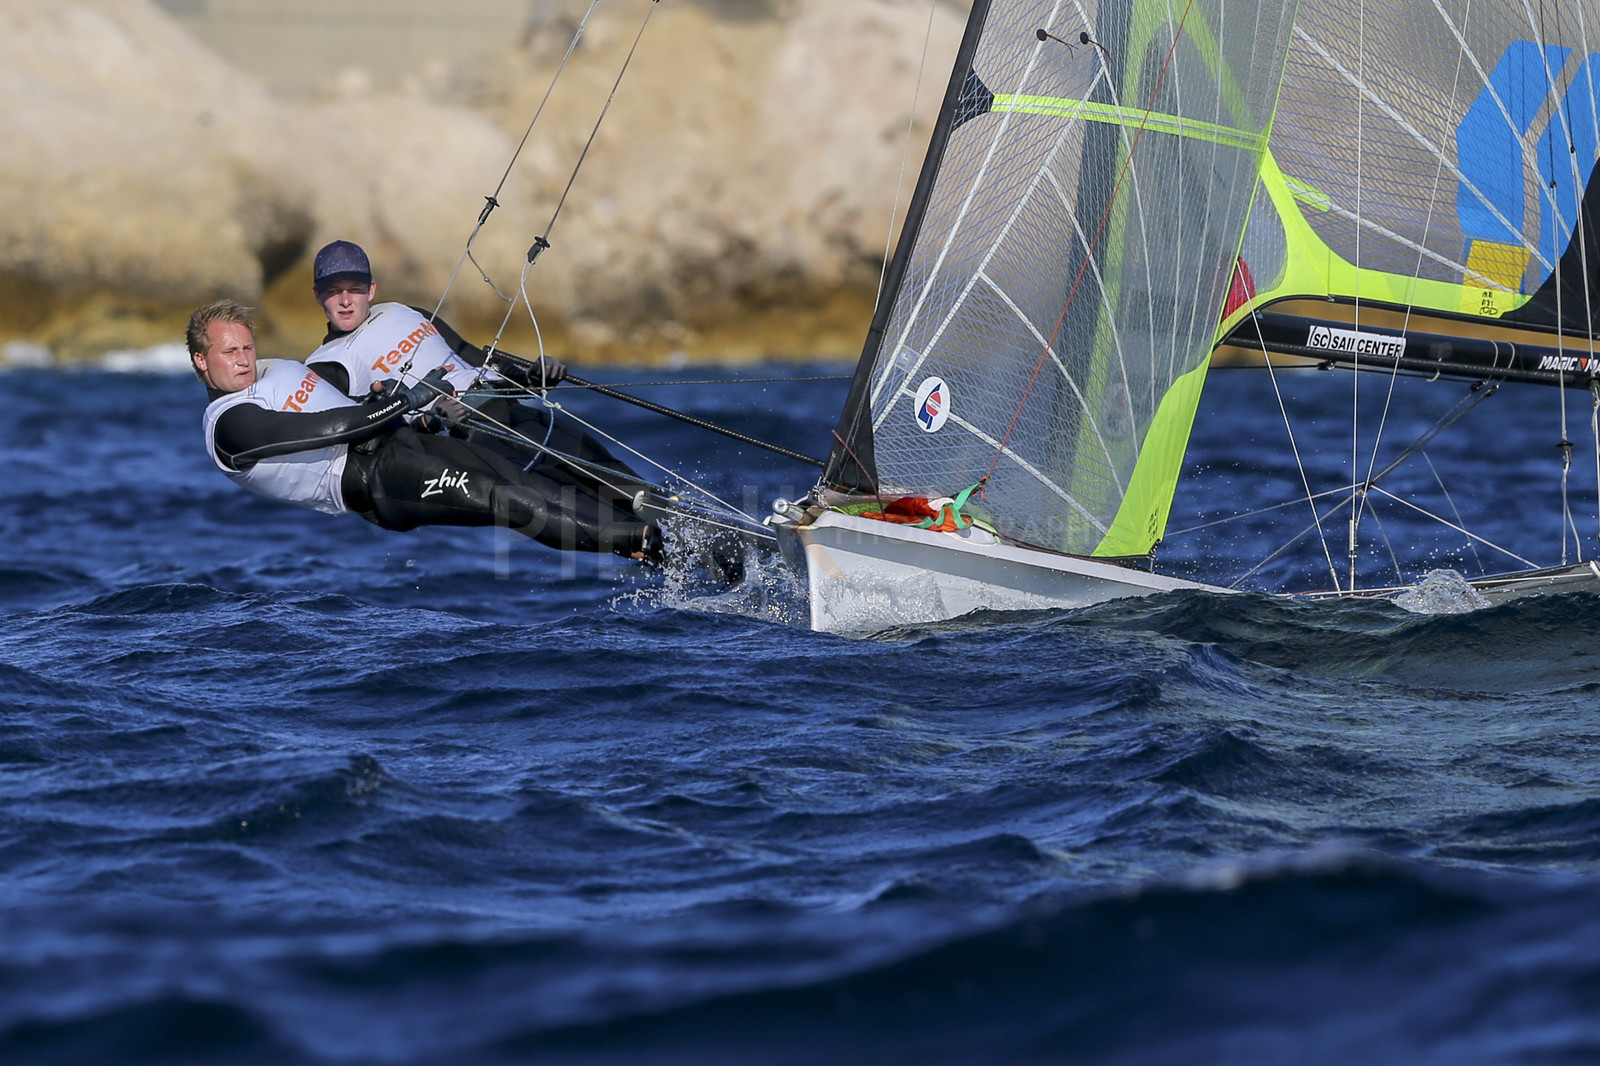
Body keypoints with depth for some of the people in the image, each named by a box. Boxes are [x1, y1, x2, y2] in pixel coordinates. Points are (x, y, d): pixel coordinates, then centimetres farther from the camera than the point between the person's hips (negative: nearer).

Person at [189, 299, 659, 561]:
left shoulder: (278, 370, 21)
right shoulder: (230, 425, -8)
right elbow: (326, 429, -17)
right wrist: (406, 400, -16)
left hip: (399, 440, 9)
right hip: (366, 477, -9)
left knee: (523, 481, -9)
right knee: (501, 499, -24)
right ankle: (641, 542, -27)